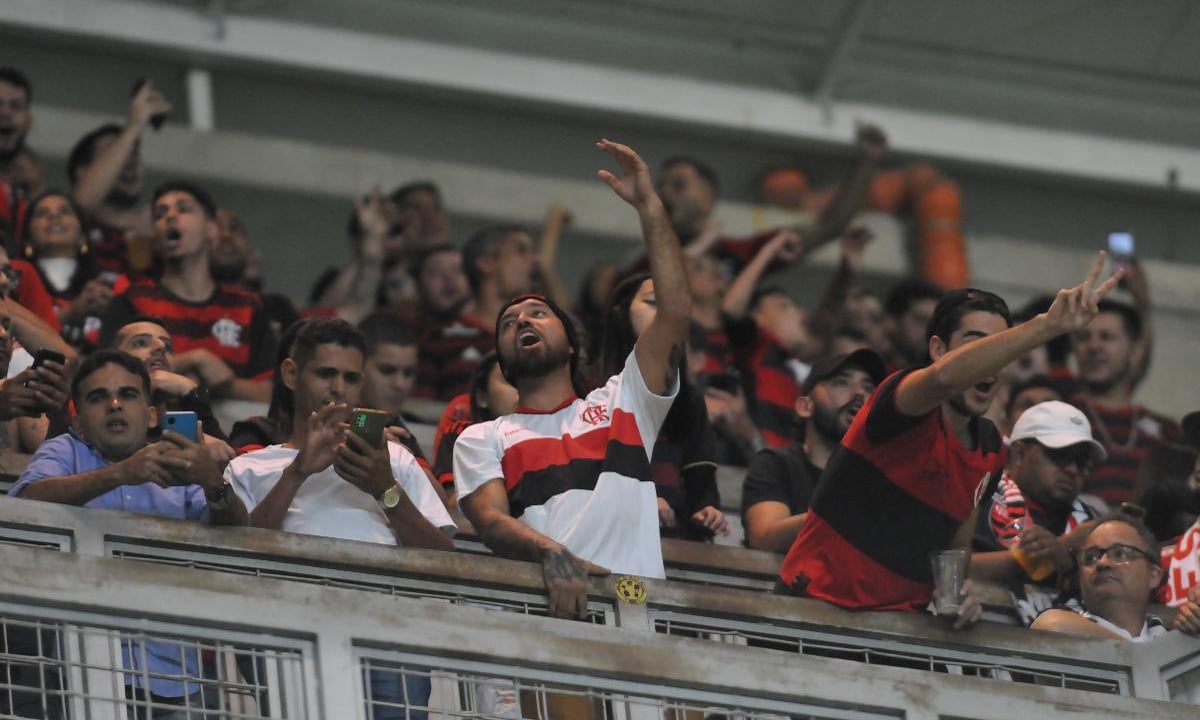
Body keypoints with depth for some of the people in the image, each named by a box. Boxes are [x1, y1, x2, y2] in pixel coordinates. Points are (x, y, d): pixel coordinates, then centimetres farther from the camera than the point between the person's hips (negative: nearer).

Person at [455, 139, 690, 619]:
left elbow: (676, 311, 17)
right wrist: (552, 555, -17)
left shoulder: (620, 404, 28)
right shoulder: (481, 439, 24)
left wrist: (649, 208, 14)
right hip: (547, 606, -1)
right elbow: (491, 521, 5)